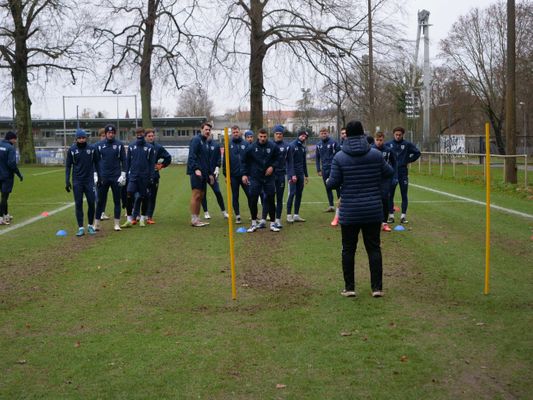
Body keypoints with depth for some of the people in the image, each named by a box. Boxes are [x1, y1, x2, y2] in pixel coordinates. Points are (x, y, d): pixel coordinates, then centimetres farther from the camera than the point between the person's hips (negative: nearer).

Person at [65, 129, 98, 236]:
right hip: (77, 181, 0)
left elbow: (96, 163, 10)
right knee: (78, 204, 0)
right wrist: (67, 181, -2)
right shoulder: (72, 150, 0)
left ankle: (90, 226, 15)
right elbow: (68, 166, 4)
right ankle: (81, 228, 4)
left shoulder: (92, 149, 2)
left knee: (91, 203, -1)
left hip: (89, 180, 0)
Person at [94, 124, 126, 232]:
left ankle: (117, 223, 9)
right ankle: (97, 223, 10)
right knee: (100, 201, 3)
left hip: (116, 177, 0)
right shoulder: (99, 145, 3)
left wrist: (123, 174, -3)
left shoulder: (119, 145, 3)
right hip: (103, 177, 0)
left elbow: (123, 160, 4)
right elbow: (96, 161, 7)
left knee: (117, 200, 4)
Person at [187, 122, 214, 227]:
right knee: (196, 194, -9)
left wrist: (210, 173, 22)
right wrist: (196, 169, -26)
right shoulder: (196, 140, -7)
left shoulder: (206, 143, 20)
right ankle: (194, 219, -6)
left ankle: (197, 218, 14)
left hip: (204, 174, 9)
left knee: (201, 195, 9)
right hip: (196, 172, -9)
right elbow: (191, 156, -17)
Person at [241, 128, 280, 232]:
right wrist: (244, 174, -2)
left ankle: (272, 223, 13)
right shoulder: (251, 147, -6)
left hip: (269, 177, 0)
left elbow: (277, 158, 8)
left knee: (270, 200, 4)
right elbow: (244, 161, 4)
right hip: (255, 177, 0)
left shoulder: (273, 146, -5)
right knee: (252, 200, -2)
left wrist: (272, 166, -8)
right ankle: (254, 223, 12)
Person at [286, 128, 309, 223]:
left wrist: (306, 175, 19)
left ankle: (296, 215, 10)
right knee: (292, 194, -10)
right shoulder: (292, 146, -7)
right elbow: (290, 161, -14)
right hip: (292, 174, -7)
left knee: (299, 194, 6)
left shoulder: (303, 147, 14)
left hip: (301, 175, 7)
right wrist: (292, 175, -21)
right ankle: (289, 215, -6)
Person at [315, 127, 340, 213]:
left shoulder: (333, 143, -6)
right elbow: (317, 158, 12)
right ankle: (331, 205, 14)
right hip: (324, 169, 4)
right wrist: (318, 170, 6)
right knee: (328, 188, 8)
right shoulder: (319, 145, 8)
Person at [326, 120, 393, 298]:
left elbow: (333, 183, -8)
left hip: (349, 213, -1)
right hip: (373, 211, 1)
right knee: (374, 248, 8)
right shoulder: (375, 155, -3)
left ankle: (349, 288, 13)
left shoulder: (339, 157, -9)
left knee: (348, 249, 9)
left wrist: (328, 181, 16)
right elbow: (389, 173, 9)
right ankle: (377, 288, 8)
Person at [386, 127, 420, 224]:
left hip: (403, 172, 0)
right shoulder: (388, 144, -1)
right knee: (390, 195, 2)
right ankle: (391, 216, 9)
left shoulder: (407, 144, -1)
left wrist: (408, 160, 1)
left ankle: (403, 216, 9)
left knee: (404, 195, 3)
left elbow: (417, 153, 7)